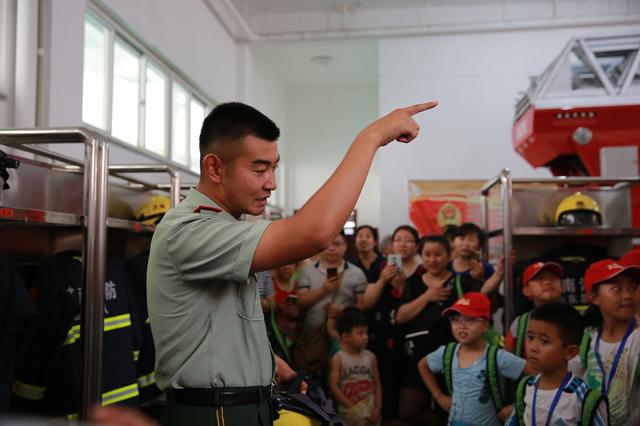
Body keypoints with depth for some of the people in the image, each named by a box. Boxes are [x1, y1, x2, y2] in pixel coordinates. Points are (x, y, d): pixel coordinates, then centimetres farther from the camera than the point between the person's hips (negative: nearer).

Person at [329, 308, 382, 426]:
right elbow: (334, 387, -12)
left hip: (370, 409, 3)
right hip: (349, 412, -3)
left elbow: (377, 384, 3)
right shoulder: (338, 359, -11)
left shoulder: (371, 357, 0)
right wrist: (352, 407, -14)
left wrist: (377, 408, -6)